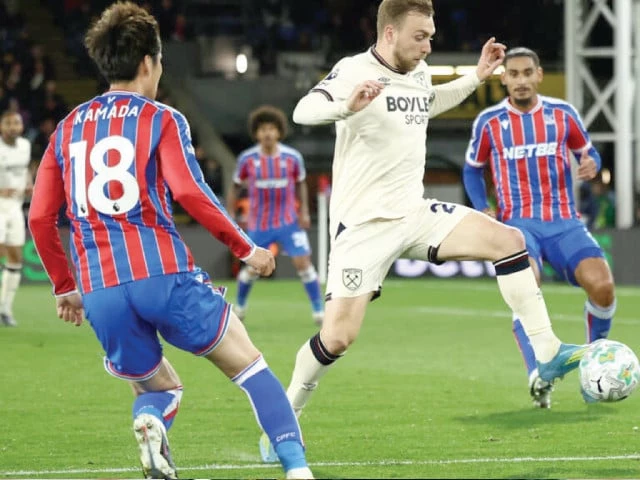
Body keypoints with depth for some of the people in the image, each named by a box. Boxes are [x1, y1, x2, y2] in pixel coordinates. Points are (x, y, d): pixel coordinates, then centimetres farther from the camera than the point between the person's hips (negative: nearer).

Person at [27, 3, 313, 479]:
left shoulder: (68, 129, 17)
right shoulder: (162, 119, 4)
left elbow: (40, 218, 13)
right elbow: (189, 192, -11)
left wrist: (65, 287, 24)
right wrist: (247, 248, 0)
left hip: (99, 292, 4)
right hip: (164, 274, -4)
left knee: (158, 387, 23)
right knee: (250, 368, 11)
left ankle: (150, 423, -13)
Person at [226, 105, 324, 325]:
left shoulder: (292, 157, -8)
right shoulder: (247, 159, -9)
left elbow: (300, 184, 8)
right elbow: (236, 187, 4)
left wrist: (304, 211, -2)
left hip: (288, 222, 0)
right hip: (258, 224, 0)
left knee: (303, 262, -9)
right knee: (252, 268, 5)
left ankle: (319, 309, 2)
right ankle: (239, 305, 32)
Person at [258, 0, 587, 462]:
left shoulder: (418, 72, 7)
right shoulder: (355, 71, -17)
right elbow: (303, 111, -33)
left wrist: (477, 77, 21)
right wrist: (347, 107, -52)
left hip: (414, 213, 7)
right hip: (364, 224, -6)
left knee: (508, 240, -10)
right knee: (338, 337, -12)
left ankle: (547, 354, -6)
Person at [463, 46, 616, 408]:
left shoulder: (562, 114, 6)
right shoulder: (489, 122, 5)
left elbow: (588, 152, 18)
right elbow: (472, 170, 20)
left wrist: (591, 165, -7)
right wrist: (483, 209, 3)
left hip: (564, 223, 1)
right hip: (518, 223, -1)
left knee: (602, 285, -22)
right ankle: (538, 375, -37)